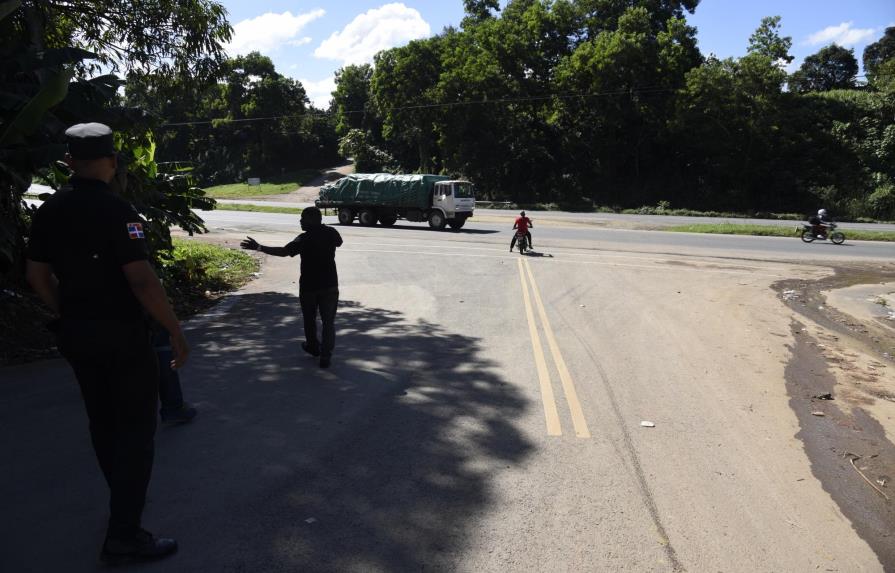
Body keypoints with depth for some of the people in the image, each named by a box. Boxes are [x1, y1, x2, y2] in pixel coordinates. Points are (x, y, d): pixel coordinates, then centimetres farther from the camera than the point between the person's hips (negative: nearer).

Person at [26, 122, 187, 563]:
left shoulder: (49, 211, 3)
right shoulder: (116, 211, -19)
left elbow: (37, 274, 9)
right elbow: (142, 280, -25)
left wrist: (68, 313, 20)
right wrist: (175, 331, -18)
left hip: (75, 334, 7)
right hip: (121, 334, -7)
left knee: (103, 421, 21)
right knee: (136, 429, 2)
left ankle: (124, 499, 40)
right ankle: (124, 536, 5)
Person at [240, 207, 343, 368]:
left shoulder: (304, 238, -14)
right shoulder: (331, 233, -1)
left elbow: (284, 251, -28)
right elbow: (339, 242, 23)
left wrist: (259, 248, -31)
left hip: (309, 285, -2)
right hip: (330, 285, 2)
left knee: (309, 318, 20)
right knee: (328, 321, 5)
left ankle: (313, 347, 38)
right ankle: (326, 356, 0)